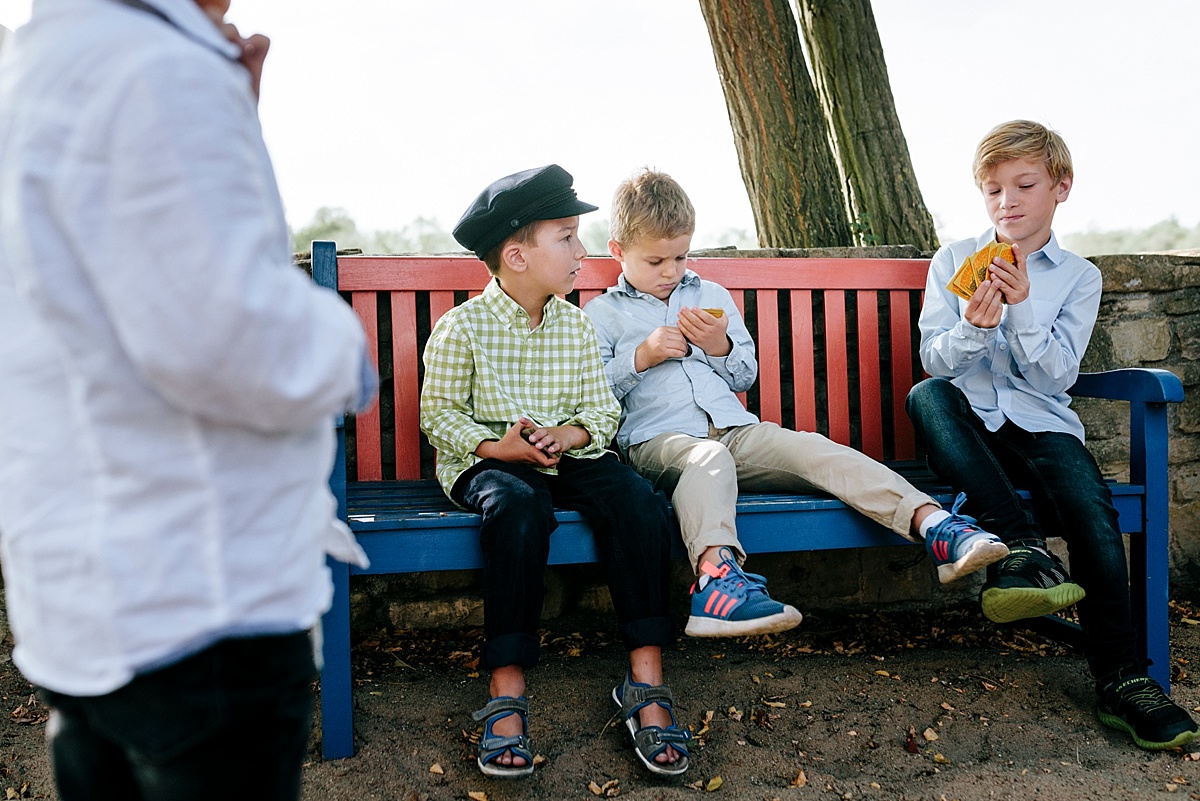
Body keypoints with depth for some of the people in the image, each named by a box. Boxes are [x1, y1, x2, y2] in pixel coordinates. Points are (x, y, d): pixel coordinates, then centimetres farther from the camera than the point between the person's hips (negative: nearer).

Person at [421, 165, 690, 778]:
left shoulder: (575, 325, 10)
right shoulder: (462, 326, -3)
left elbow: (602, 409, 9)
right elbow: (439, 412, -2)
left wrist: (570, 434, -13)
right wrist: (498, 447, -18)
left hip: (570, 454, 4)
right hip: (487, 459, -4)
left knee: (637, 499, -26)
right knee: (519, 509, -38)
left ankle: (646, 682, -22)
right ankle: (507, 694, -30)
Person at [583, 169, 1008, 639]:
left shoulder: (712, 296, 25)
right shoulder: (601, 314, 13)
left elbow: (746, 377, 23)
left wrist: (720, 346, 2)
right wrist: (642, 356, -8)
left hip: (734, 428, 4)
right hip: (656, 438, -4)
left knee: (815, 450, -22)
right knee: (708, 457, -40)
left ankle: (933, 524, -34)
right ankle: (717, 577, -61)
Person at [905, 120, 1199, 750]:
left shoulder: (1078, 277, 9)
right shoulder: (953, 261, 8)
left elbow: (1057, 376, -3)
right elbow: (934, 359, 0)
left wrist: (1022, 308, -17)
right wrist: (973, 327, -22)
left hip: (1038, 423, 0)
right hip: (969, 425, 0)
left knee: (1090, 502, -29)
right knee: (925, 395, -34)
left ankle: (1119, 678, -19)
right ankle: (1023, 546, -40)